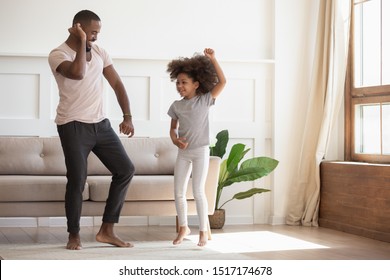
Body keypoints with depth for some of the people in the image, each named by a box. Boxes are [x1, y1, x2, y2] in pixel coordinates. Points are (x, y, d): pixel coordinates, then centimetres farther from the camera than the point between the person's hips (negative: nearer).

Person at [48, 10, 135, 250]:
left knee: (126, 169, 1)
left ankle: (107, 230, 8)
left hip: (100, 124, 6)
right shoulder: (58, 55, -9)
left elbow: (117, 84, 10)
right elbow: (77, 73, -30)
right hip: (73, 126, -6)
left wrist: (128, 117, 0)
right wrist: (82, 43, -18)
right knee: (77, 179, -9)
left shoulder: (99, 52, 10)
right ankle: (74, 234, 10)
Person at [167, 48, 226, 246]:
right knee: (179, 192, 5)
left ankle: (203, 230, 6)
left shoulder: (204, 100, -5)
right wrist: (175, 140, -10)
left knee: (198, 191, -6)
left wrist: (213, 59, -18)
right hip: (183, 152, 4)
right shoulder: (176, 106, 4)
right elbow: (173, 128, 12)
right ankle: (183, 227, 22)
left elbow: (222, 82, -13)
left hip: (201, 151, -4)